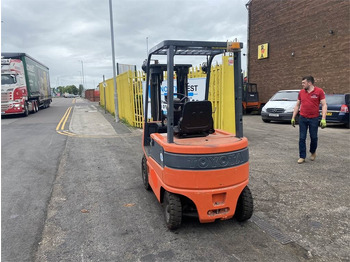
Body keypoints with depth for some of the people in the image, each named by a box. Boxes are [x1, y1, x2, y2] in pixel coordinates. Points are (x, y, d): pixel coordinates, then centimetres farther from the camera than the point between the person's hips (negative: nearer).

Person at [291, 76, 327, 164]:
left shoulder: (319, 91, -5)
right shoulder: (301, 92, 5)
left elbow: (324, 105, -7)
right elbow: (297, 105, 12)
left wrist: (323, 119, -16)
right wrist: (293, 118, 9)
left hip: (314, 119, -2)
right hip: (302, 118, 3)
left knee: (314, 137, 10)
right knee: (302, 138, 2)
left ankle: (313, 152, 36)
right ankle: (302, 157, 10)